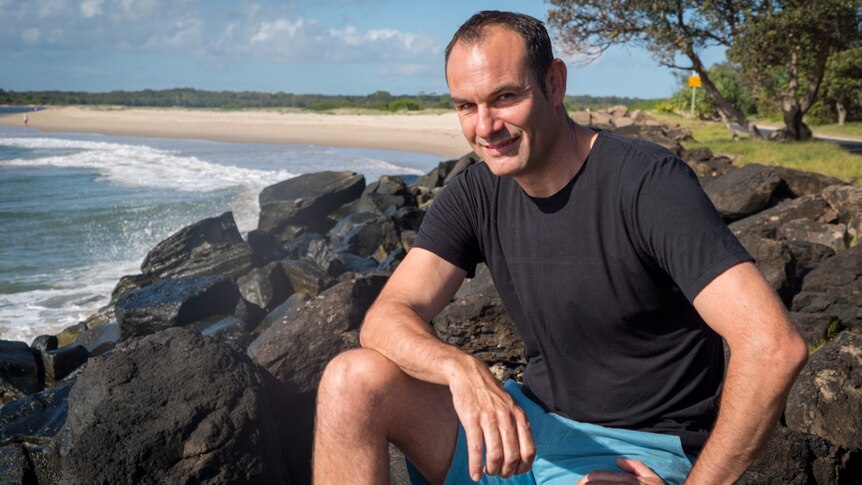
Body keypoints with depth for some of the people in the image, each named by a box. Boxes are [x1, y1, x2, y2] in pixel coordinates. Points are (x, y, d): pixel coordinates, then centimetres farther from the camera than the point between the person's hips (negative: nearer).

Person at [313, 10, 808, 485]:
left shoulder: (646, 181, -19)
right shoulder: (475, 195, -1)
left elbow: (775, 347, -26)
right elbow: (387, 318, -11)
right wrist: (462, 369, -32)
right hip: (526, 424, 6)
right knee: (353, 381, -14)